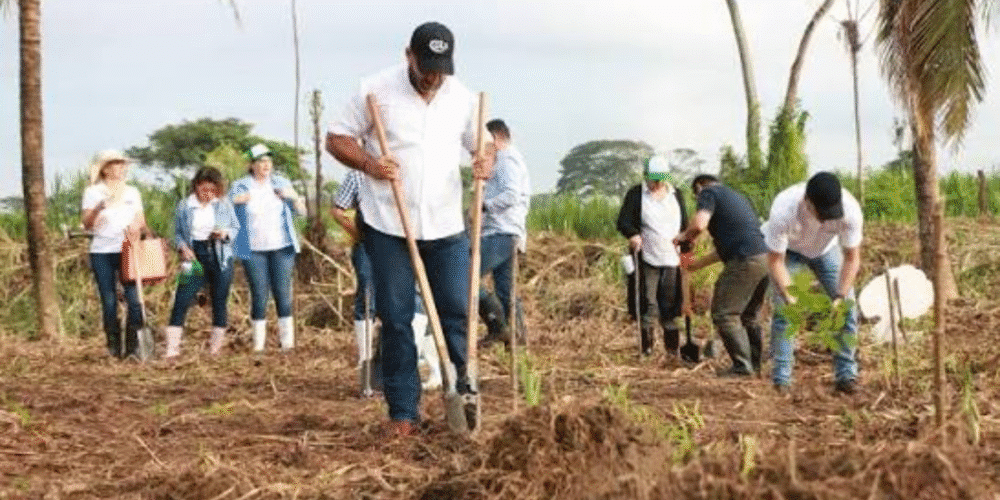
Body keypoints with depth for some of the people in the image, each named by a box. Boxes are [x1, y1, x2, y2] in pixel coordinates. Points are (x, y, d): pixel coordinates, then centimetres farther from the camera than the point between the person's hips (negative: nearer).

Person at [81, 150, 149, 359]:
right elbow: (87, 224, -4)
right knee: (109, 301, -1)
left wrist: (149, 234, -3)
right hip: (102, 253, -2)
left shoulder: (132, 193, 16)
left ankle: (133, 347, -2)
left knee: (135, 299, -9)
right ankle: (114, 347, 6)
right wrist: (100, 207, -22)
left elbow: (141, 223, 18)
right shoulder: (94, 192, 5)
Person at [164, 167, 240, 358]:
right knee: (182, 300, -11)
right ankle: (172, 346, -10)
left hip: (220, 258, 1)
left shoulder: (224, 204, 5)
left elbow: (236, 228, 11)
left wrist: (226, 234, -10)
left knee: (220, 302, 4)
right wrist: (182, 248, -11)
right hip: (195, 257, -1)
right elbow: (177, 233, 7)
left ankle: (216, 347, 15)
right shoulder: (184, 206, 4)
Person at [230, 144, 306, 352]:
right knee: (259, 295, -3)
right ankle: (258, 344, 2)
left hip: (281, 248, 1)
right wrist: (235, 201, -10)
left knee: (283, 293, -2)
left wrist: (294, 197, -6)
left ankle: (287, 341, 2)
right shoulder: (240, 187, 5)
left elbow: (301, 211, 13)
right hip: (254, 250, -1)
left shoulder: (282, 184, 11)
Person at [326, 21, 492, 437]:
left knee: (457, 312, 3)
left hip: (446, 227, 3)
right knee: (395, 320, 2)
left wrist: (486, 162, -9)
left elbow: (480, 143, 15)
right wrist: (368, 163, -19)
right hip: (389, 227, -2)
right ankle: (403, 412, 9)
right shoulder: (376, 90, -6)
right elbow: (336, 138, 0)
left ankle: (464, 396, 15)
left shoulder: (463, 98, 3)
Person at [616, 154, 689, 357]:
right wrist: (632, 234, -24)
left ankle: (673, 348, 11)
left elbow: (684, 224, 20)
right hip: (646, 260, -3)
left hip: (672, 259, 3)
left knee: (671, 305, 4)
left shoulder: (676, 194, 13)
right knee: (647, 304, -2)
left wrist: (687, 251, 15)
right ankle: (646, 348, 7)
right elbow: (623, 221, -3)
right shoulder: (635, 194, 2)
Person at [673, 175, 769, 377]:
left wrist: (684, 236, 7)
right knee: (748, 315, 19)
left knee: (724, 314, -2)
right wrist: (698, 263, 38)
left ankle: (742, 366, -4)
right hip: (765, 258, 9)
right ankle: (755, 364, 21)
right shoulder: (736, 196, 31)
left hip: (745, 261, -9)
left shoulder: (708, 193, 4)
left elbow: (698, 224, -15)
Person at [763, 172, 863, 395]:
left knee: (847, 308, -9)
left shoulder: (850, 209, -36)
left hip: (826, 248, 2)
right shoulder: (783, 210, -42)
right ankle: (781, 380, -10)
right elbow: (775, 260, -30)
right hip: (788, 249, -2)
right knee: (783, 309, -17)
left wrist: (841, 297, -34)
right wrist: (789, 296, -42)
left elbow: (852, 258, -24)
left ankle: (846, 376, 1)